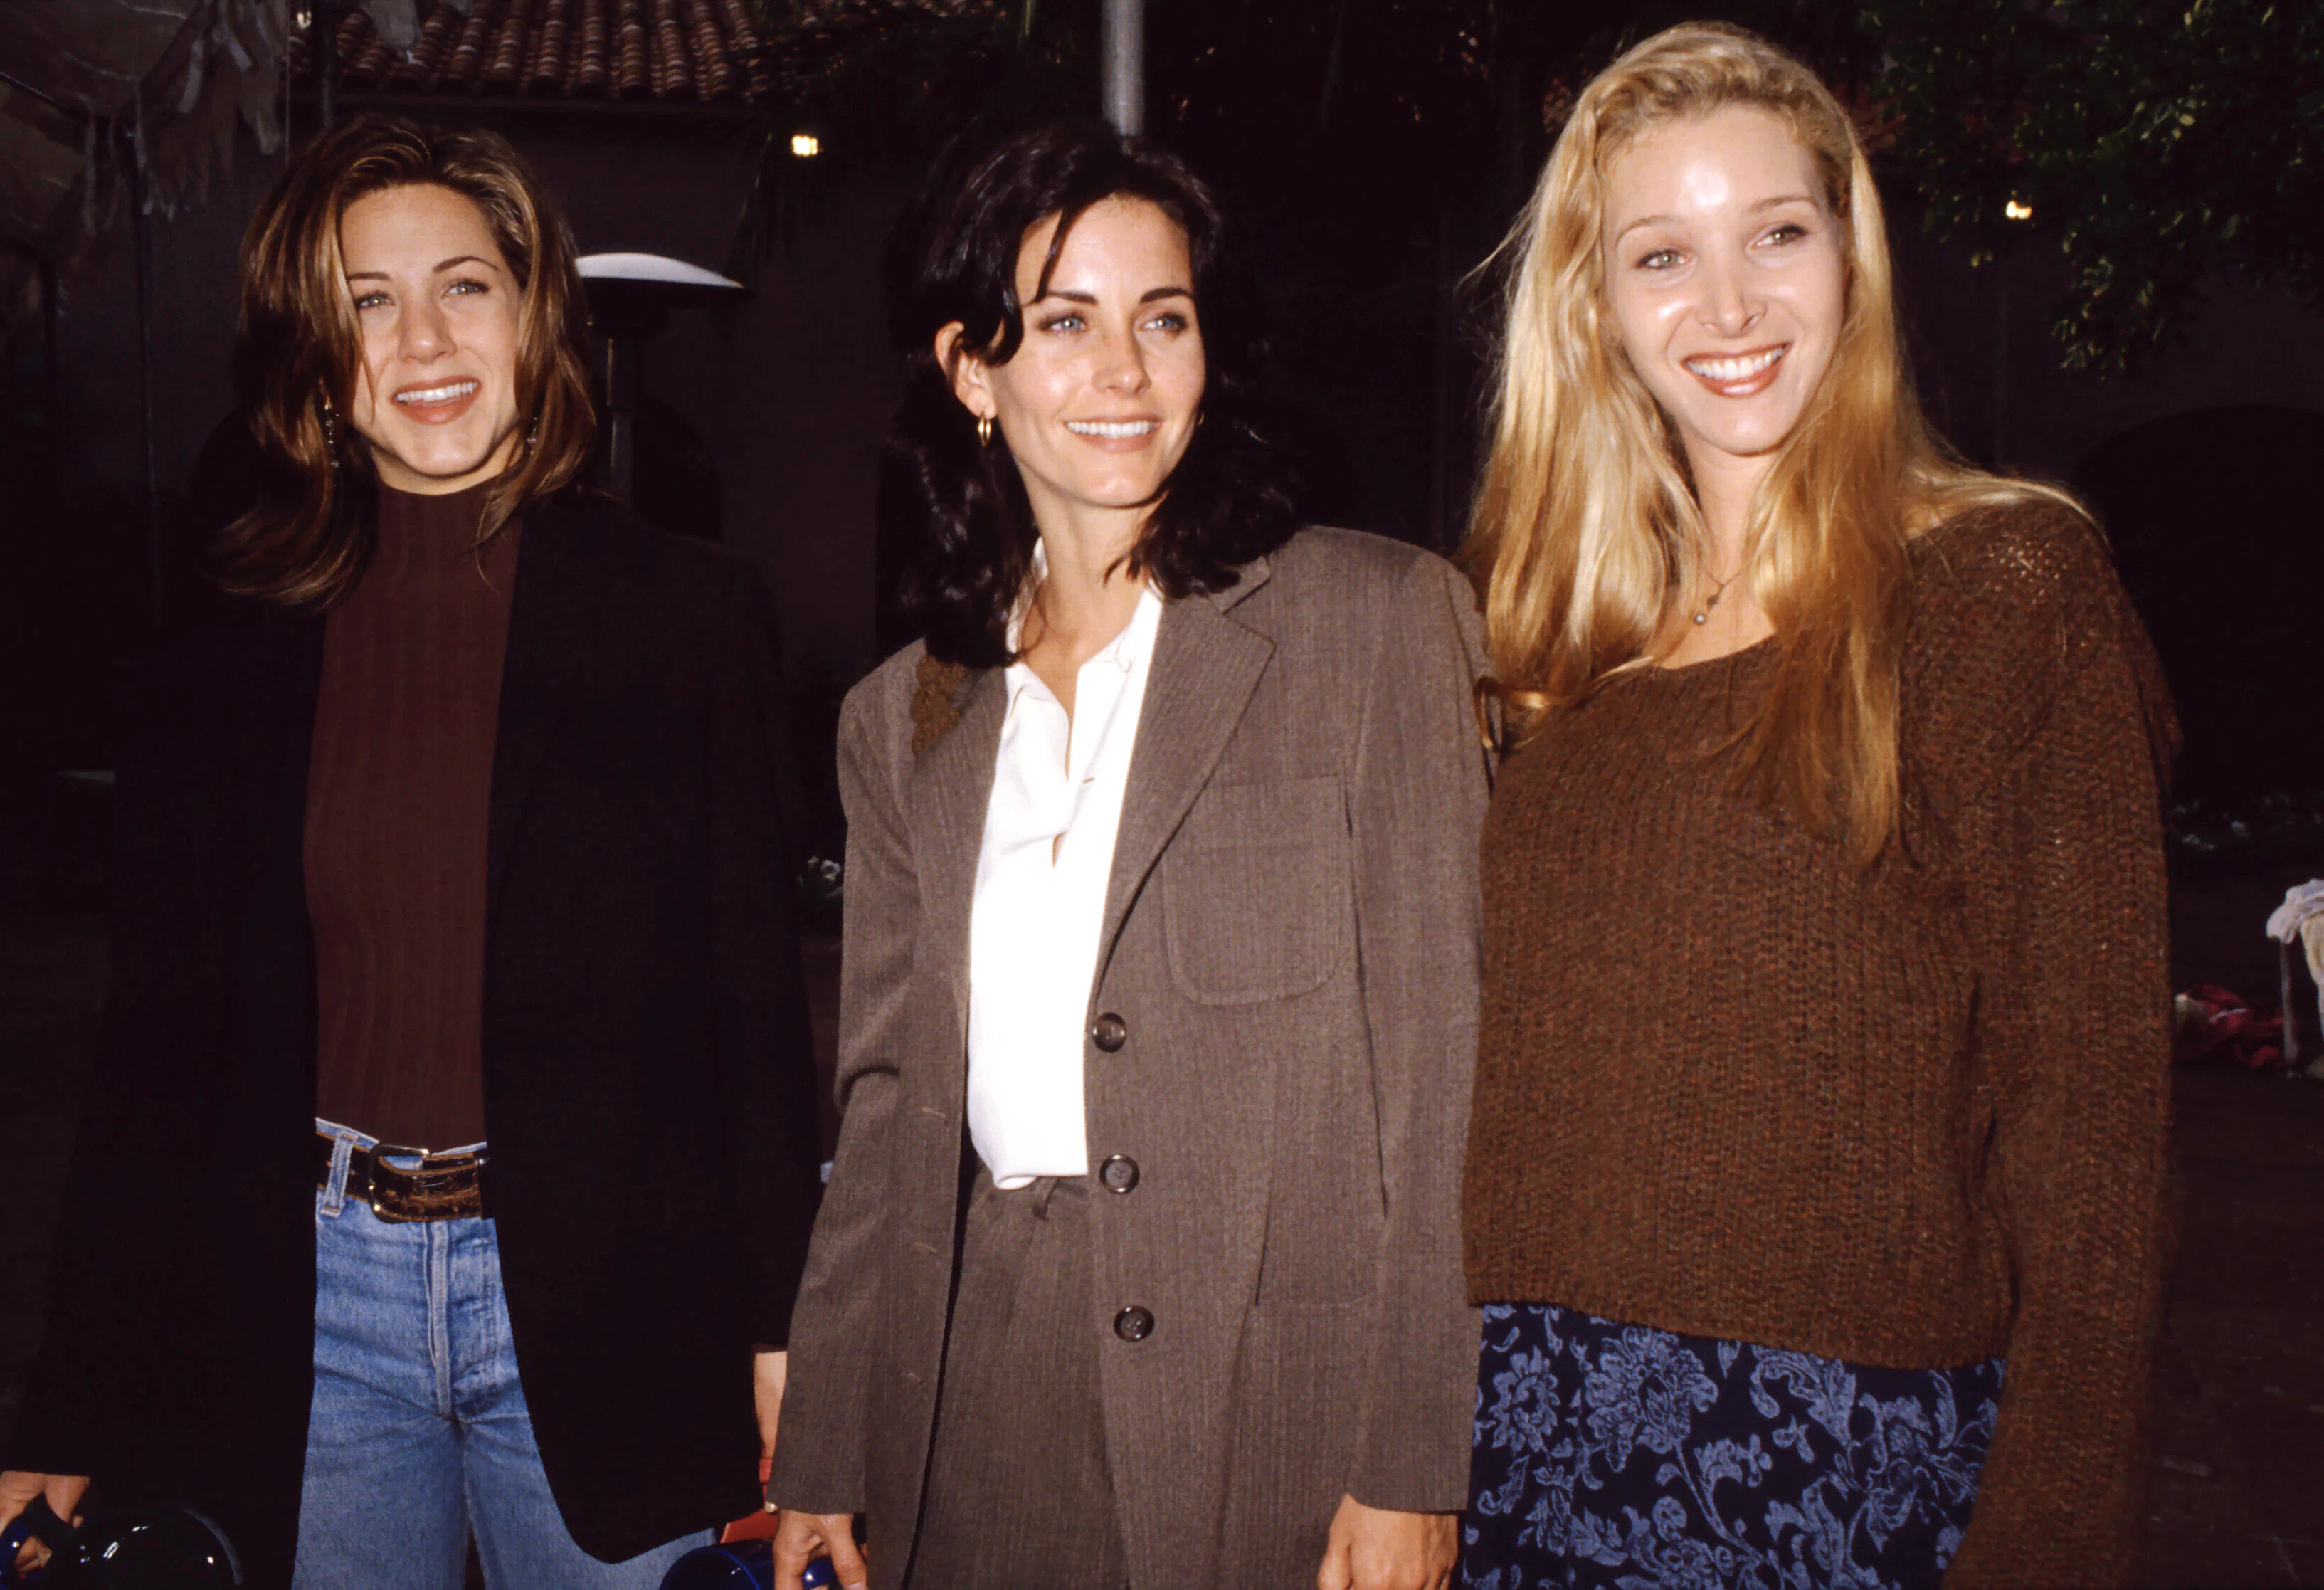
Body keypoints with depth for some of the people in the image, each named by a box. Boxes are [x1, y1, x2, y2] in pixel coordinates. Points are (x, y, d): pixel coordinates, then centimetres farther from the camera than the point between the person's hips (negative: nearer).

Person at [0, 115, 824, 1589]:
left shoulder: (689, 611, -2)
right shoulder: (231, 650, 4)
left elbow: (756, 994, -2)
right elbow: (160, 1035, 5)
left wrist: (784, 1331, -6)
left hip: (601, 1301, -2)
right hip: (308, 1310, 2)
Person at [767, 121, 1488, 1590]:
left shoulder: (1381, 617, -4)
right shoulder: (902, 716, 9)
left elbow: (1441, 1063, -8)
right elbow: (889, 1103, 11)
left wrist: (1413, 1465, -12)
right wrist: (821, 1457, 9)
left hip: (1283, 1412, -3)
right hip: (981, 1416, 4)